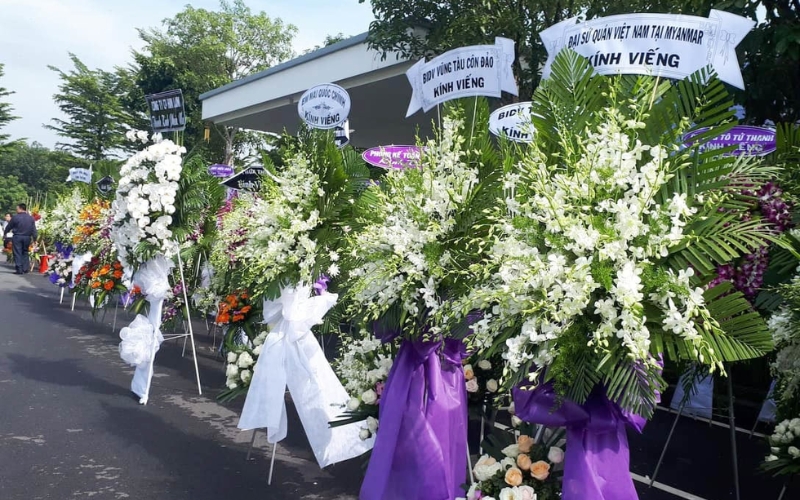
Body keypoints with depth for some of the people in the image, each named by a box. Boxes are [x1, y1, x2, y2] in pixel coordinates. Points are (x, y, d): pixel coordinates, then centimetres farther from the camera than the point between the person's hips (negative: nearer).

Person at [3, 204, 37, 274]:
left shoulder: (15, 217, -9)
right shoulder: (31, 218, 3)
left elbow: (9, 227, 4)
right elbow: (34, 230, 4)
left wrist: (4, 233, 22)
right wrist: (35, 238, 9)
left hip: (17, 237, -4)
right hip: (27, 237, 4)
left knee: (17, 253, 1)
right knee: (25, 253, 16)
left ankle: (19, 270, -3)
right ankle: (26, 268, 13)